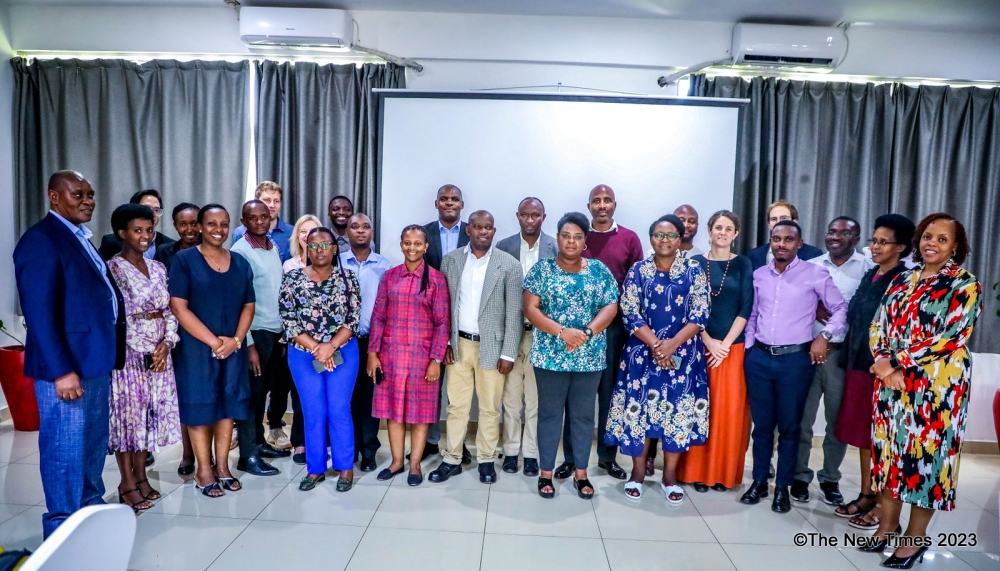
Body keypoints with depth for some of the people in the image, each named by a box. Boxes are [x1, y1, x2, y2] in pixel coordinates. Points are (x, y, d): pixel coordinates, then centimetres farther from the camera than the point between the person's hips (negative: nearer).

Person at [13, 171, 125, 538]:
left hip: (95, 362, 9)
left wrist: (107, 357, 11)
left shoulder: (82, 238, 15)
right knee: (65, 452, 3)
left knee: (93, 446, 19)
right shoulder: (40, 239, -12)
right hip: (66, 368, -9)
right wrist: (61, 370, -22)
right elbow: (39, 311, -18)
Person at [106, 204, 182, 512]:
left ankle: (141, 476, 25)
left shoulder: (158, 268, 10)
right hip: (128, 353, -6)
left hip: (159, 352, 6)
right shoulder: (112, 268, -8)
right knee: (128, 413, 2)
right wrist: (144, 350, -12)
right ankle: (127, 483, 14)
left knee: (149, 413, 12)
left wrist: (166, 342, -5)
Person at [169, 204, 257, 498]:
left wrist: (236, 339, -7)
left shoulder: (240, 263, 9)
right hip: (197, 348, -4)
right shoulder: (184, 260, -4)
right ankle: (204, 471, 14)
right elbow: (178, 307, -11)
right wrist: (213, 341, -14)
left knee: (228, 405, 9)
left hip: (233, 348, 4)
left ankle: (222, 467, 21)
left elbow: (248, 306, 9)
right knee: (200, 406, 3)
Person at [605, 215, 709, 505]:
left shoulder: (694, 270, 1)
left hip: (682, 353, 0)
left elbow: (700, 315, -5)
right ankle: (638, 472, 19)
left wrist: (671, 344, -16)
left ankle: (670, 476, 19)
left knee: (678, 411, 4)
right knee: (640, 408, 3)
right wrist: (655, 344, -16)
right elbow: (630, 314, -4)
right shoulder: (638, 270, 2)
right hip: (643, 351, 0)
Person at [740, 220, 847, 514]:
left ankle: (782, 487, 20)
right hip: (759, 358, 3)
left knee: (789, 426, 6)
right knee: (762, 424, 11)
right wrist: (747, 348, 9)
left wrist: (825, 336, -11)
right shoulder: (759, 275, 9)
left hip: (796, 359, -3)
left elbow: (840, 309, 2)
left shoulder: (816, 274, -2)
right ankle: (759, 481, 24)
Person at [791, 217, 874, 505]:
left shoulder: (869, 268, 1)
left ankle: (830, 479, 25)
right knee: (802, 417, 6)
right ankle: (800, 476, 19)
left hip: (843, 354, -2)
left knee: (838, 421, 9)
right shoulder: (811, 266, 10)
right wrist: (811, 307, -9)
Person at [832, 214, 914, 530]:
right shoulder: (869, 276, 12)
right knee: (862, 433, 14)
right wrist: (849, 358, 10)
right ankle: (866, 496, 26)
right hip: (858, 363, 7)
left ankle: (882, 504, 15)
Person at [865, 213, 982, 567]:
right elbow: (879, 325, 8)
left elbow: (951, 337, -14)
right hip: (892, 380, 5)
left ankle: (915, 537, 15)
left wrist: (897, 363, -16)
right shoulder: (903, 280, 11)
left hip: (937, 385, -5)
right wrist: (882, 361, -10)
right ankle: (888, 523, 25)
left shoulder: (966, 285, -4)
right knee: (889, 447, 10)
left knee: (925, 452, 1)